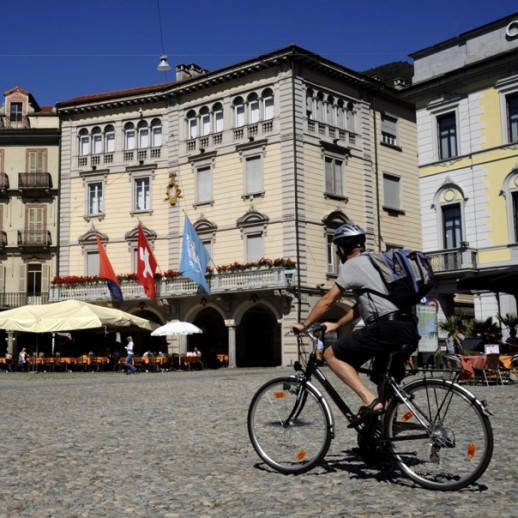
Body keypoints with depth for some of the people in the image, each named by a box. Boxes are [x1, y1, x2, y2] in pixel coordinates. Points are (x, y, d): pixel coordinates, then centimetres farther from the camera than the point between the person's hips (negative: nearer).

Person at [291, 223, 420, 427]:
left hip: (387, 327, -9)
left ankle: (369, 401, -11)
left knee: (332, 354, 0)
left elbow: (327, 300, 3)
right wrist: (336, 325, 34)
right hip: (409, 330, 9)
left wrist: (304, 325, 15)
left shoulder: (352, 265, 2)